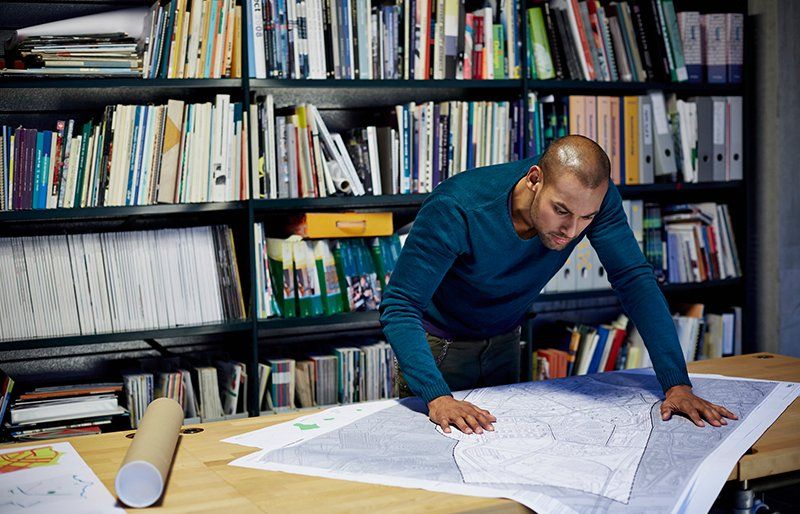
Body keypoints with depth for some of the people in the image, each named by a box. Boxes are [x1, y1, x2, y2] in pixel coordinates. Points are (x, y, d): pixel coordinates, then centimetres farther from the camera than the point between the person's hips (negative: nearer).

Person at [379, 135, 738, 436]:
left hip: (504, 341, 4)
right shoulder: (456, 209, -36)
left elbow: (636, 280, -22)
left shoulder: (593, 196, -24)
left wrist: (678, 384, -32)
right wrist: (437, 397, -50)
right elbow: (399, 308, -36)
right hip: (438, 346, -4)